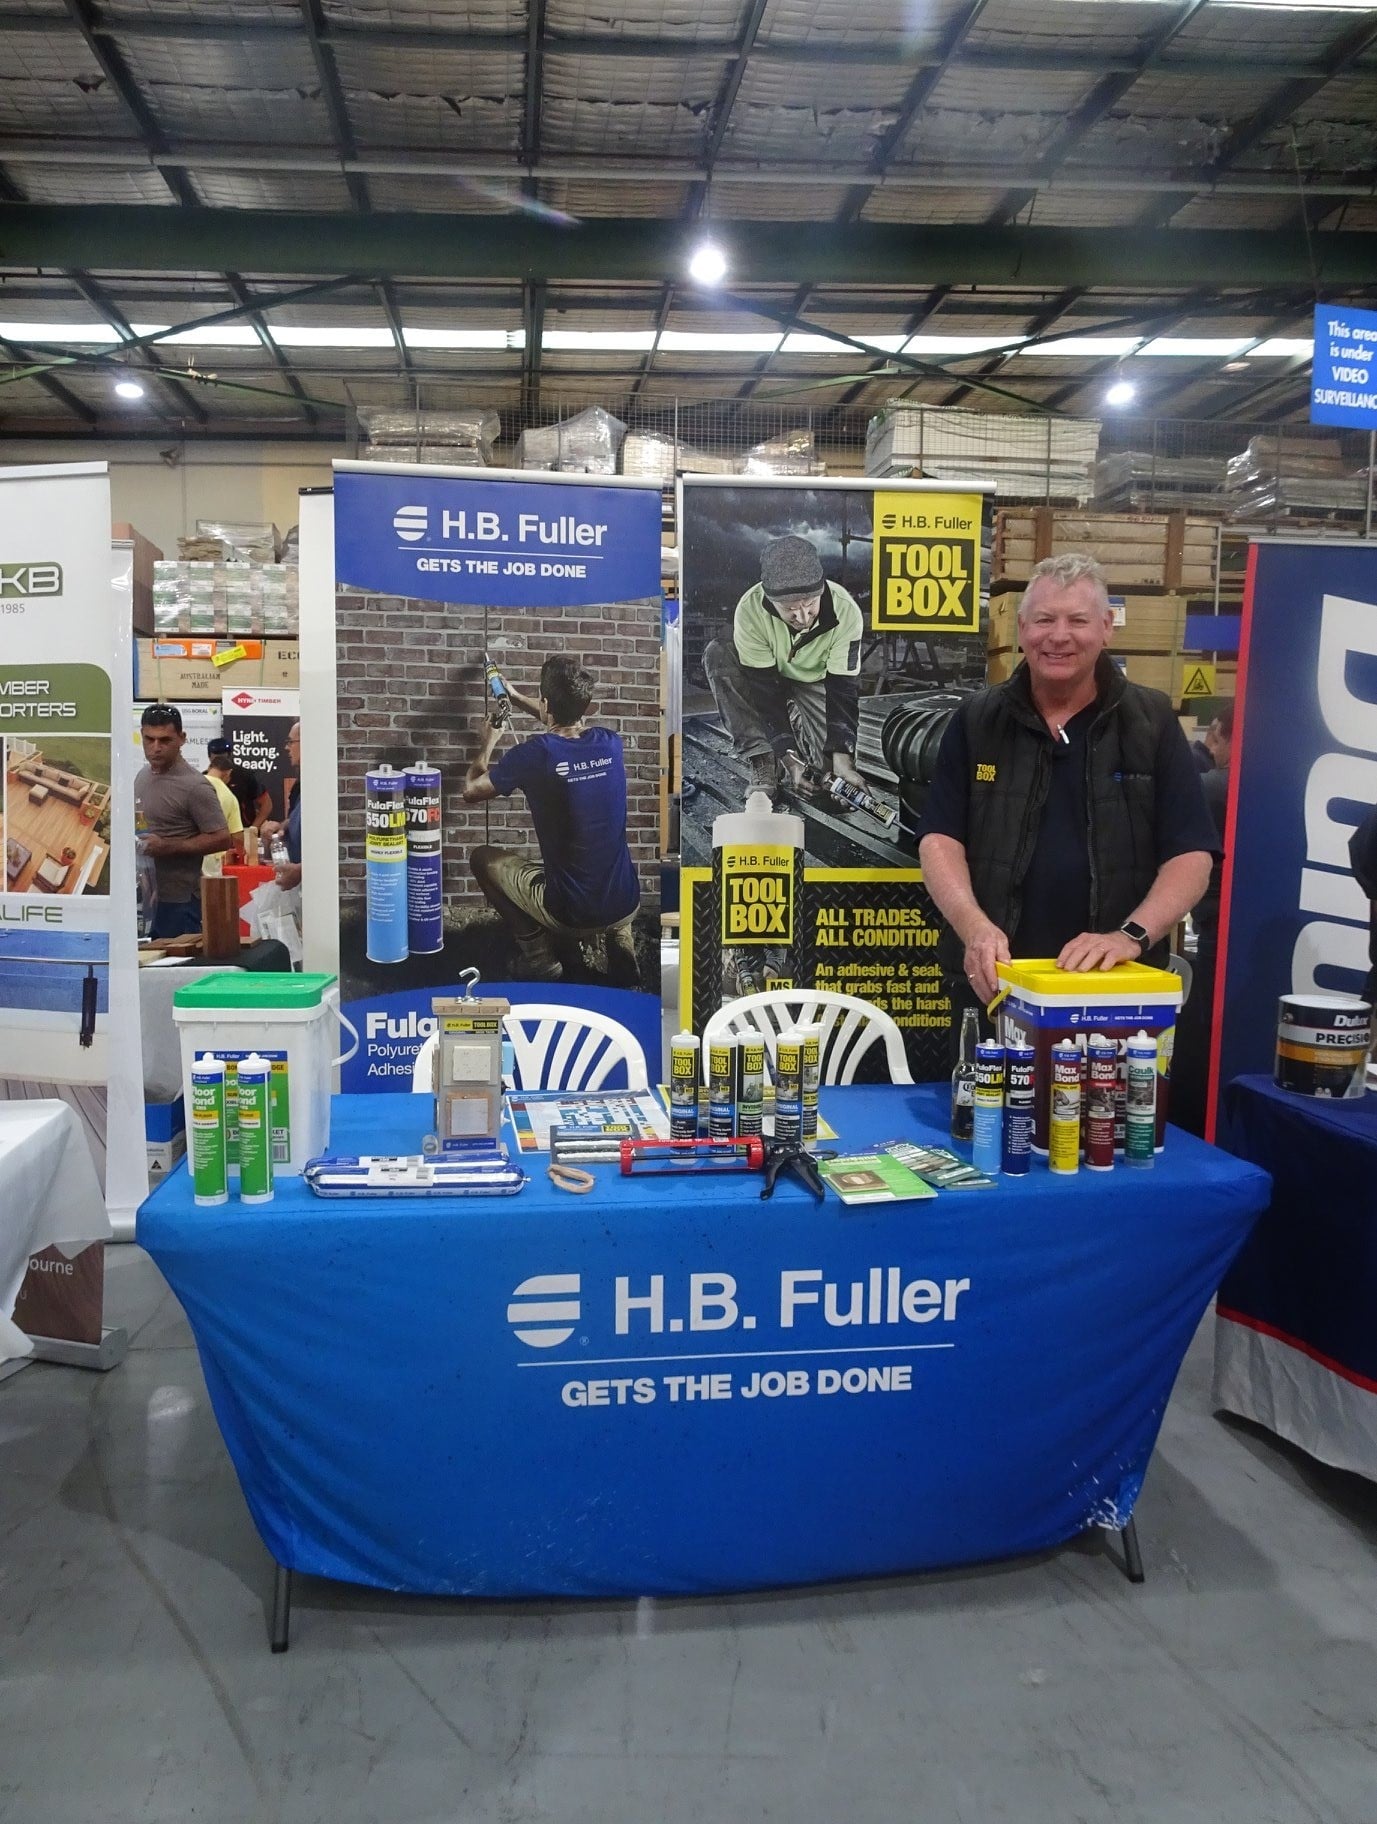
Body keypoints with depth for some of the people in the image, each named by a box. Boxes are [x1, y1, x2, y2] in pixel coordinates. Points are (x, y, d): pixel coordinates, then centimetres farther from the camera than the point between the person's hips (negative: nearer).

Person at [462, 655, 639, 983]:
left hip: (568, 912, -4)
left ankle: (540, 959, 14)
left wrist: (489, 743, 20)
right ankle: (622, 939, 17)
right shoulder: (610, 743, -2)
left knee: (483, 858, 20)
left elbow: (471, 791, 3)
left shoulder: (535, 754, -16)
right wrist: (518, 698, 35)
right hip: (625, 906, 4)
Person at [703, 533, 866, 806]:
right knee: (717, 655, -31)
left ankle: (798, 719, 14)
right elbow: (765, 689, -29)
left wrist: (841, 759, -37)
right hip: (767, 677, 0)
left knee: (835, 758, -22)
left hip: (817, 681, 0)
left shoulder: (845, 611, -31)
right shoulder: (750, 610, -33)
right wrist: (789, 758, -35)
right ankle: (763, 761, -22)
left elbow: (843, 689, -26)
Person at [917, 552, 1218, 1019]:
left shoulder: (1151, 723, 2)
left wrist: (1132, 935, -19)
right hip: (993, 984, 1)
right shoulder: (975, 723, 5)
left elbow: (1190, 854, -3)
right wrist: (973, 924, -19)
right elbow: (940, 839, -2)